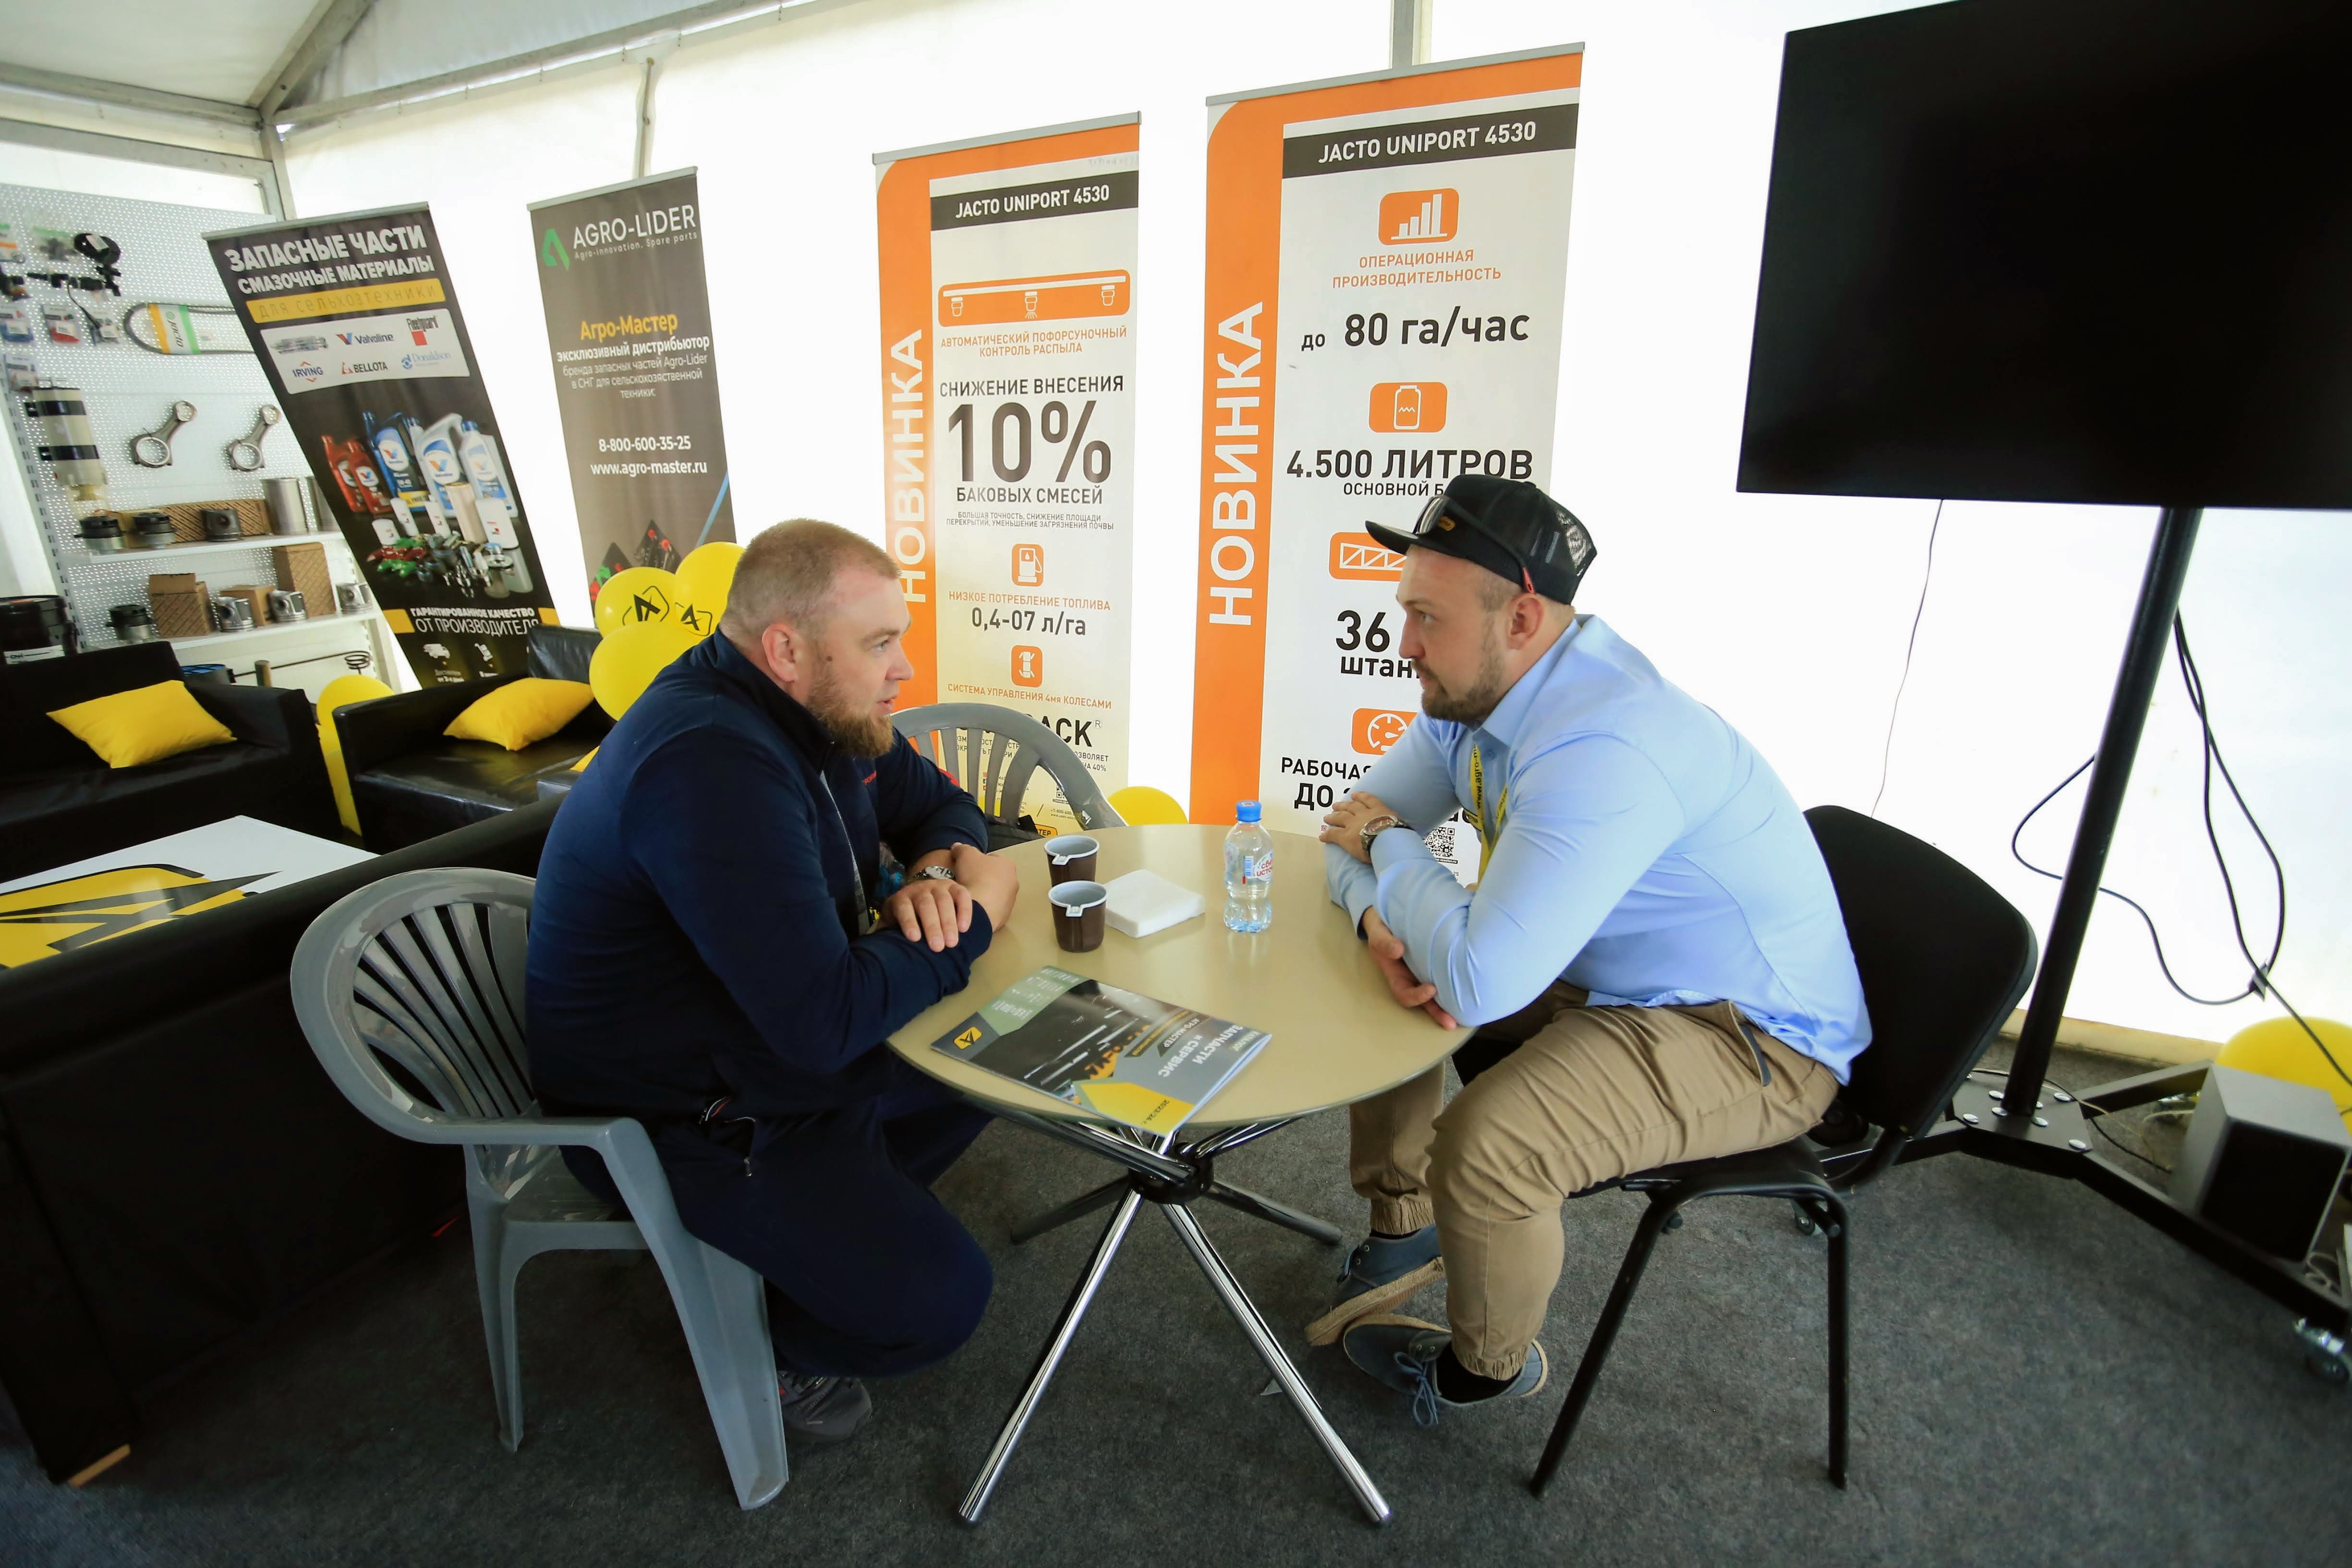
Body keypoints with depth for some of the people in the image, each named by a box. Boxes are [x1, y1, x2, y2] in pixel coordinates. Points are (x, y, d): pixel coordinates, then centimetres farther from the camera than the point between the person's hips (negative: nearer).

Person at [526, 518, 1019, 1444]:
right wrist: (972, 920, -20)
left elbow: (938, 803, 13)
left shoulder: (817, 711, -2)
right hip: (684, 1116, -9)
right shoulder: (709, 766, -32)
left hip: (787, 1046, 9)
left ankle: (841, 1220, 20)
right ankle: (773, 1337, 14)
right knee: (935, 1300, -16)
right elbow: (826, 1020, -36)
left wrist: (940, 869, -12)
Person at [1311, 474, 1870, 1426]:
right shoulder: (1474, 696, -4)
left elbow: (1477, 981, -41)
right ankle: (1406, 1228, 26)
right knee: (1377, 996, 5)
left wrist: (1390, 850, -22)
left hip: (1752, 1037, -9)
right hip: (1600, 979, 9)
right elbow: (1356, 823, 2)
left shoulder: (1603, 749, -35)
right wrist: (1382, 917, -21)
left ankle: (1489, 1367, 8)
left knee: (1483, 1144, -28)